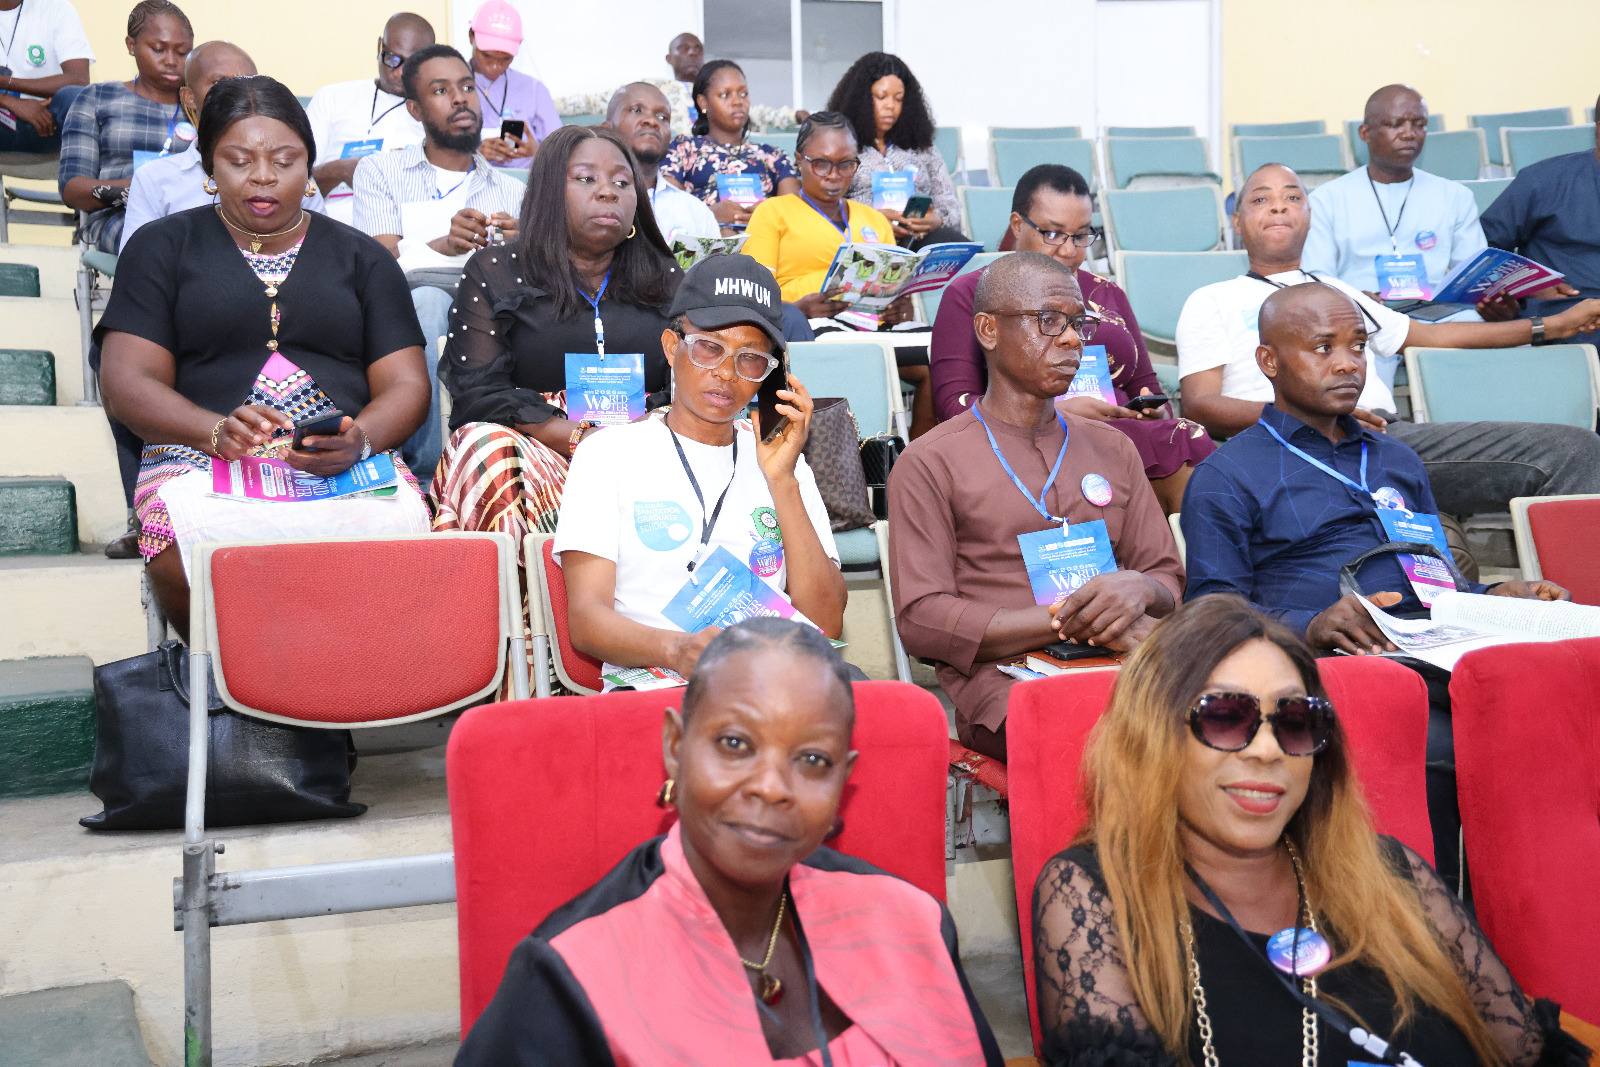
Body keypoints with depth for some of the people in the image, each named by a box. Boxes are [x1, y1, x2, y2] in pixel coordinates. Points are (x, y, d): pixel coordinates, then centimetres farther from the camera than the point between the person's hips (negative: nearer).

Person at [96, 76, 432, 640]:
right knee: (186, 550, -36)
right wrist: (218, 431, -16)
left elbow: (405, 385, 11)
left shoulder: (361, 255, 20)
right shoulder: (162, 247, 17)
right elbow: (127, 382, 5)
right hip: (204, 461, 0)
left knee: (398, 530, -34)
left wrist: (359, 440, -14)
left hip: (349, 465, 1)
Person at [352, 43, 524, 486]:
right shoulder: (379, 171, 18)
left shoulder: (513, 192, 25)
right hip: (406, 308, -2)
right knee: (427, 300, -38)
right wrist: (443, 245, -20)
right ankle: (428, 476, -38)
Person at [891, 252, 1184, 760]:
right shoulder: (930, 463, 6)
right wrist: (1070, 620, -14)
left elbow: (1169, 580, 21)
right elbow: (921, 619, -4)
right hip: (1003, 680, -5)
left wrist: (1139, 590, -6)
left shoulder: (1113, 449, 23)